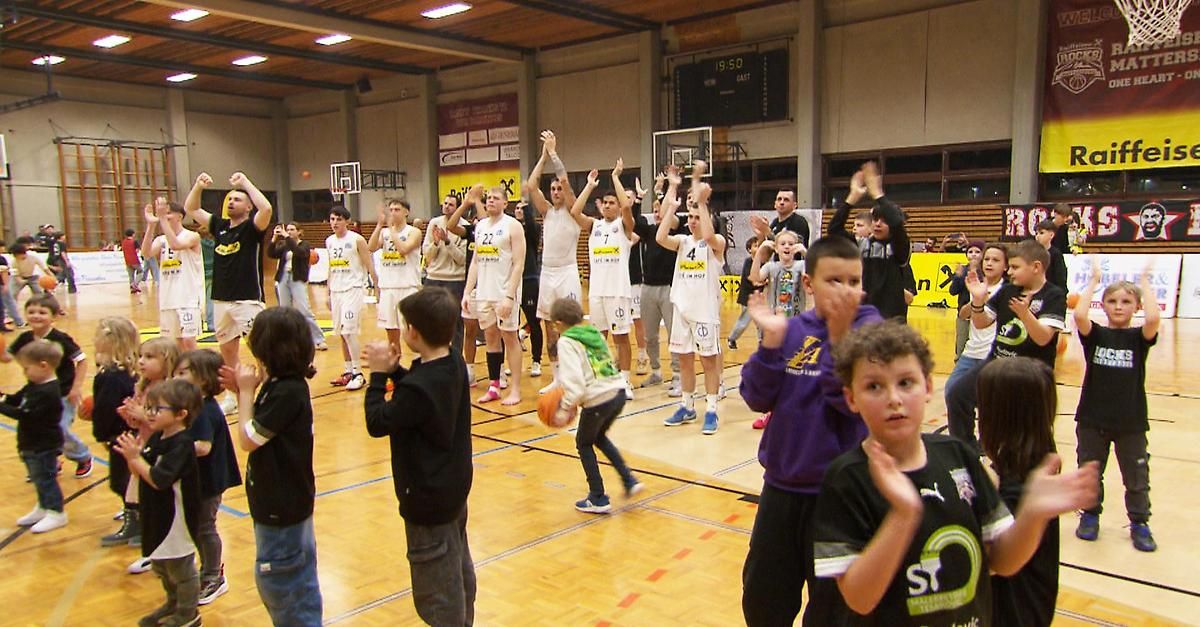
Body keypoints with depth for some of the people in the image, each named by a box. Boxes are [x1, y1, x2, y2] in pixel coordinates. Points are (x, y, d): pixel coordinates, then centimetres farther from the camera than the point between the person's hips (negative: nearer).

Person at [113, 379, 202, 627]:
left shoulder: (181, 445, -24)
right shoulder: (156, 438, 3)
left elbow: (158, 479, -29)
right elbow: (139, 472, 7)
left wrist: (135, 457, -24)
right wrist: (132, 455, -11)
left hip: (176, 519, -9)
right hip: (157, 516, 10)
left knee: (181, 569, 8)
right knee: (160, 565, 25)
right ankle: (174, 604, 44)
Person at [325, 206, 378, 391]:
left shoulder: (357, 240, -8)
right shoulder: (329, 241, 11)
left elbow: (370, 266, -7)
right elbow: (331, 269, 18)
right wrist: (329, 293, 18)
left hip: (353, 289, -6)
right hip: (336, 290, 6)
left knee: (349, 332, -12)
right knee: (342, 333, 9)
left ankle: (358, 373, -5)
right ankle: (348, 372, 17)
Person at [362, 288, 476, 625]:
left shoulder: (419, 386, -30)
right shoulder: (455, 364, -3)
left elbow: (377, 423, -19)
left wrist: (378, 375, -12)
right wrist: (394, 371, -2)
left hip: (429, 498, -10)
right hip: (455, 486, 10)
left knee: (435, 586, 6)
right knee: (459, 568, 25)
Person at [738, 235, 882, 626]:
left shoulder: (870, 330, -10)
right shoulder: (792, 330, 0)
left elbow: (854, 400, -21)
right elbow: (757, 398, -5)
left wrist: (839, 336, -29)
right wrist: (771, 342, -17)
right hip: (781, 486, 4)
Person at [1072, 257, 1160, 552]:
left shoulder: (1139, 337, -3)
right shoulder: (1094, 334, -2)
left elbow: (1153, 319, -26)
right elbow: (1079, 315, -24)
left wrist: (1145, 281, -16)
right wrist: (1093, 280, -15)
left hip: (1131, 421, 0)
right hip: (1092, 419, 1)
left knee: (1137, 478, 9)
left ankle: (1139, 524, 25)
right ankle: (1090, 516, 30)